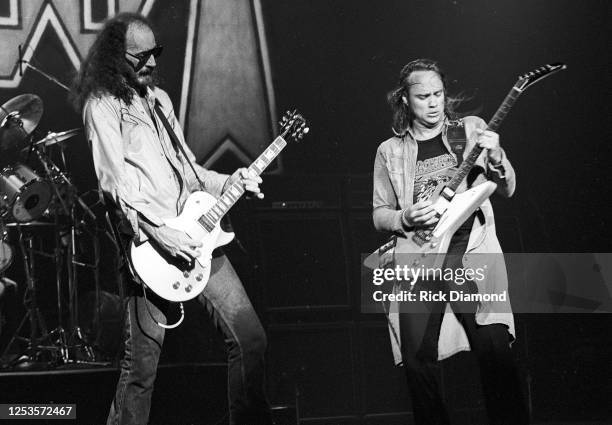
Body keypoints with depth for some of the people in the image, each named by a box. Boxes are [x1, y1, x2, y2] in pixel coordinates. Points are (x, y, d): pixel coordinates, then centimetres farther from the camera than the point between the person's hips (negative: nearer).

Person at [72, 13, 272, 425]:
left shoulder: (159, 98, 21)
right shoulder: (103, 104, -3)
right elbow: (115, 180, -14)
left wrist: (228, 182, 11)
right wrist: (159, 233, -23)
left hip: (195, 234, 7)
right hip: (151, 243, -7)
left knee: (250, 337, 3)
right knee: (141, 366, -6)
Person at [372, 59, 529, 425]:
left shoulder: (470, 130, 9)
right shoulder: (390, 151, 12)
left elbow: (507, 190, 4)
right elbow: (379, 214, 14)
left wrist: (496, 158, -17)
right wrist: (405, 218, -8)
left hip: (472, 252, -2)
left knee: (494, 348, -15)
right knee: (417, 359, -5)